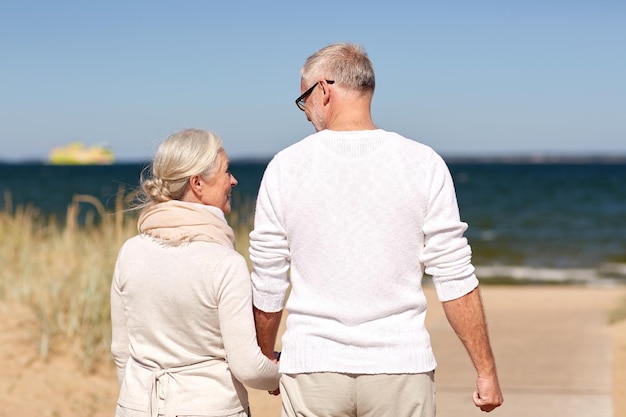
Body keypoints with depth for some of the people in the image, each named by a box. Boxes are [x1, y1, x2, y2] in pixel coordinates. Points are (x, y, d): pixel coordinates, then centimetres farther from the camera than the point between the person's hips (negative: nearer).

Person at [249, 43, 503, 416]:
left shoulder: (285, 167, -2)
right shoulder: (424, 164, -3)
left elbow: (268, 284, 3)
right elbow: (455, 278, -5)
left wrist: (266, 358, 19)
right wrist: (487, 370, 2)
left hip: (312, 371, 0)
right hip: (400, 371, 0)